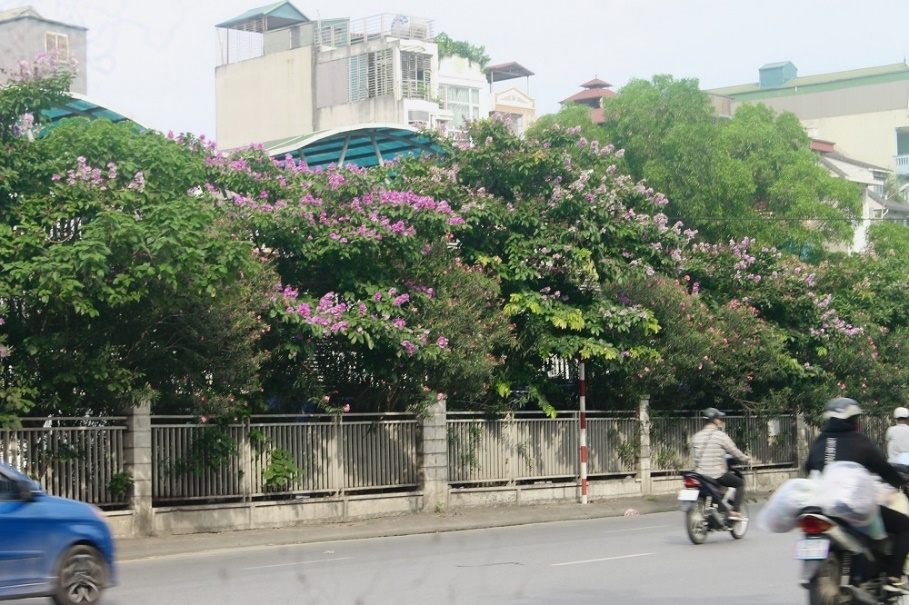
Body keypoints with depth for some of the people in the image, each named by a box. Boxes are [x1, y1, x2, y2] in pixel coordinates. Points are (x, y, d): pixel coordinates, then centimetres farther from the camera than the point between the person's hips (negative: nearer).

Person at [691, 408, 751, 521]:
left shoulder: (696, 436, 7)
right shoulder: (720, 435, -9)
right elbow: (734, 451, -2)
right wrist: (745, 459, 15)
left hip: (700, 473, 6)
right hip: (717, 474, -6)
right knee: (740, 483, 11)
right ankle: (734, 512, 2)